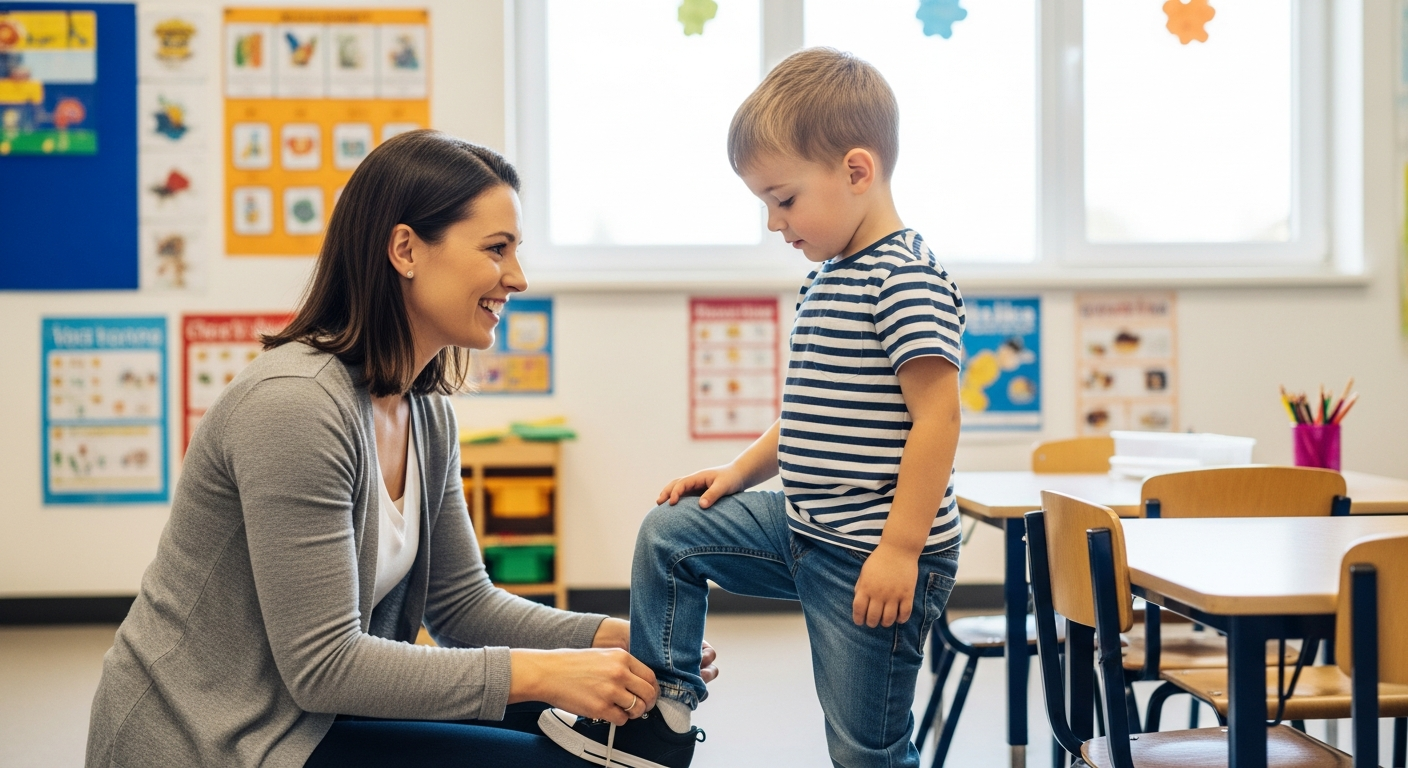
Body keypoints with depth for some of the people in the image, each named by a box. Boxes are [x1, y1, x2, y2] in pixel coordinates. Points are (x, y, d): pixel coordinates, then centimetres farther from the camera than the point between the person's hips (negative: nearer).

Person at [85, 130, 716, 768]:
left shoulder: (427, 413, 4)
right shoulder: (294, 404, -24)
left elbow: (462, 602, 9)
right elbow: (321, 665, -25)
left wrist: (613, 638, -6)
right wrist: (538, 673, -24)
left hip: (308, 712, 9)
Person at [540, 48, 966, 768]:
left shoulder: (907, 279, -18)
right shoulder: (827, 278, 12)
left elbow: (936, 417, -23)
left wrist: (901, 550, -25)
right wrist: (739, 471, 16)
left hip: (872, 555, -9)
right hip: (803, 527, 9)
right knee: (669, 531, 13)